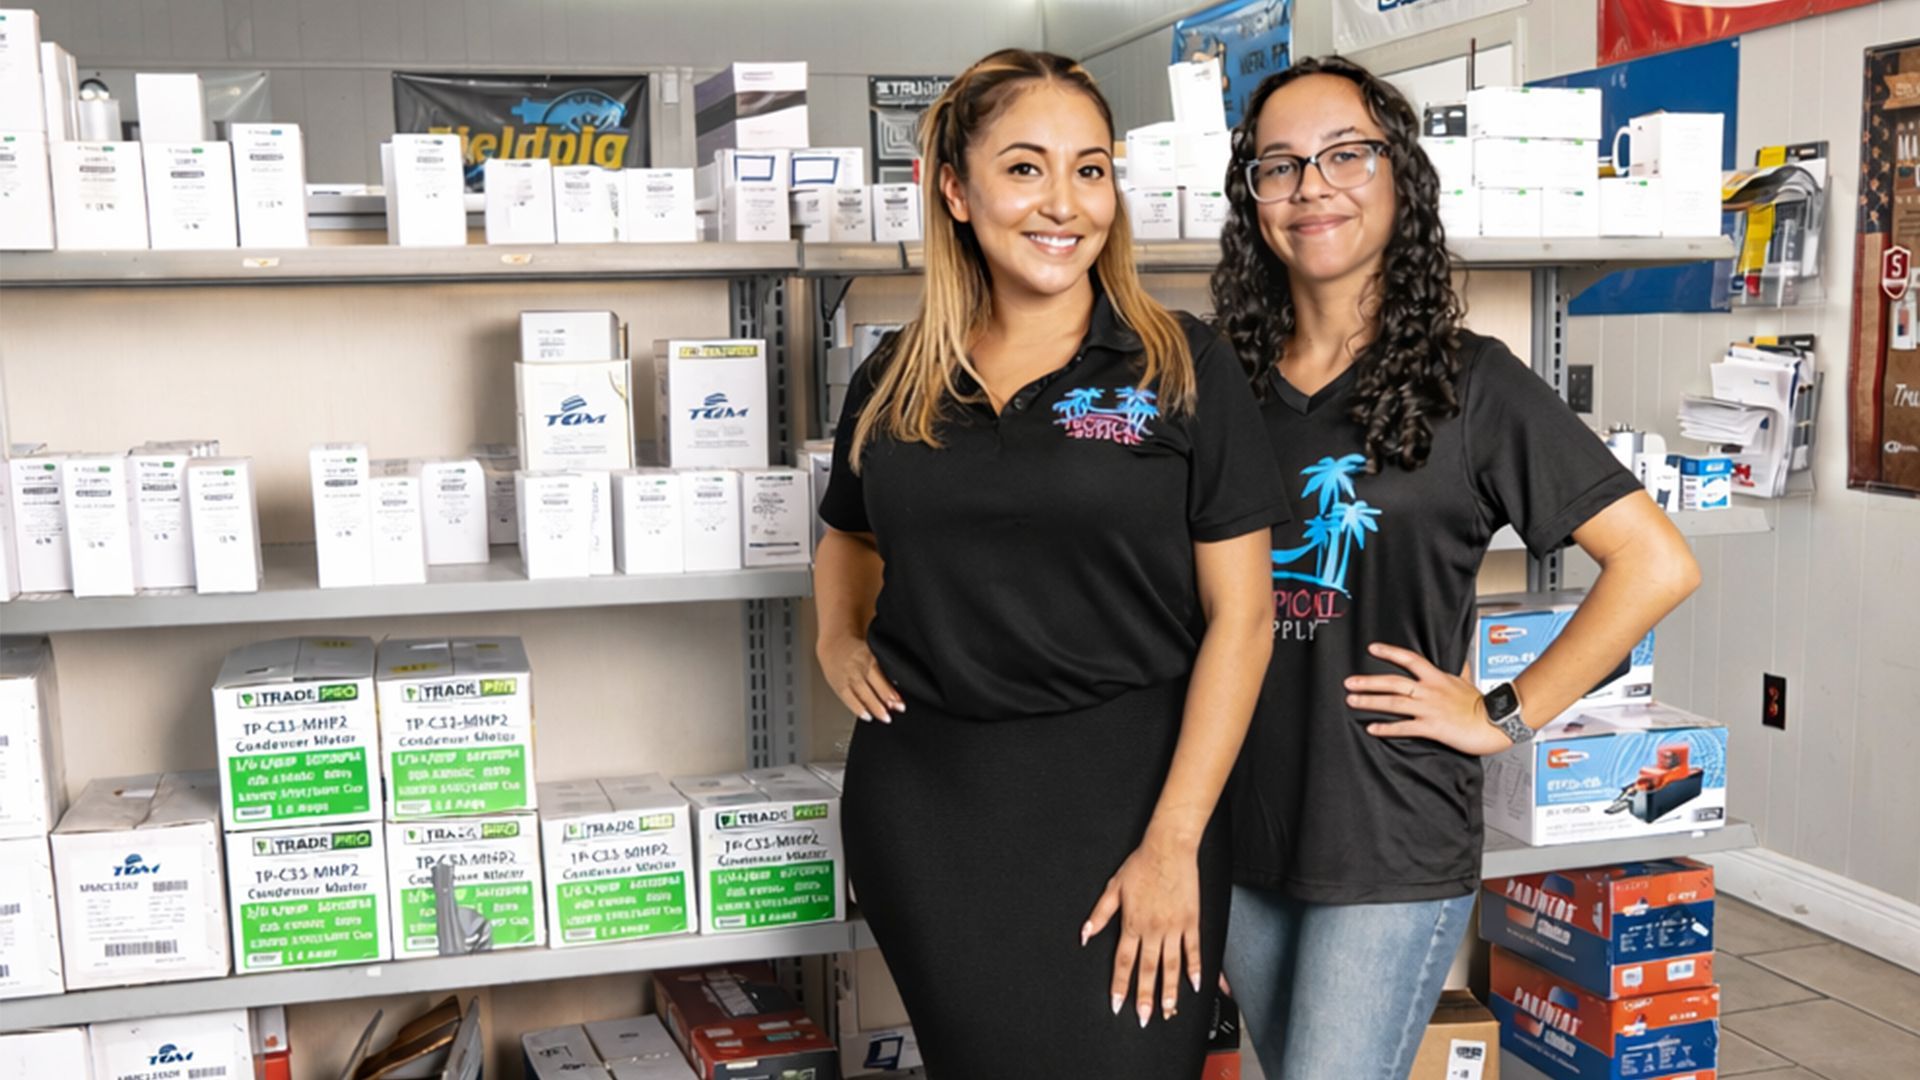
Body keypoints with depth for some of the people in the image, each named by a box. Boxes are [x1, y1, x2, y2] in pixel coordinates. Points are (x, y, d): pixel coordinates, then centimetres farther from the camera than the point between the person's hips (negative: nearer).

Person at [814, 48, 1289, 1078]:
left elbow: (1239, 617, -6)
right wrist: (837, 638, 5)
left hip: (1118, 796, -3)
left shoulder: (1184, 367, -4)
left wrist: (1174, 842, -11)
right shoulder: (895, 380, 6)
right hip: (922, 806, 3)